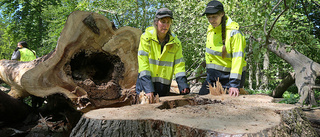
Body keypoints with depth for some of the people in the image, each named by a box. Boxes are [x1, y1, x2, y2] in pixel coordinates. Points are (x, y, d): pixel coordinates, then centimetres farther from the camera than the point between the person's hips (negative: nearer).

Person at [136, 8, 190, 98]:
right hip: (146, 83, -2)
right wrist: (148, 89, -22)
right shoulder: (146, 37, -7)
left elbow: (179, 64, 2)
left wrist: (183, 85, -14)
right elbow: (143, 63, -14)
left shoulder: (175, 42, 3)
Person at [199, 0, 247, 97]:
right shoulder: (210, 29, 6)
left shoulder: (233, 32, -16)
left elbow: (238, 59, -21)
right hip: (212, 76, 7)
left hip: (228, 77, -6)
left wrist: (234, 84, -27)